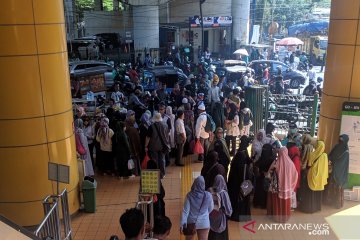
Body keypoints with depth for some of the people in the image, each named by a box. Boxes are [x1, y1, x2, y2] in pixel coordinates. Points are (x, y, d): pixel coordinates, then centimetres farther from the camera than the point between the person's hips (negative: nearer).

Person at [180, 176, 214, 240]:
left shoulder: (189, 195, -11)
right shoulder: (208, 195, -11)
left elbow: (185, 210, -12)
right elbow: (211, 209, 4)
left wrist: (182, 223, -11)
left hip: (191, 222, 1)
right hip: (203, 223, -1)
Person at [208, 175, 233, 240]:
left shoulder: (210, 191, -10)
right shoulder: (223, 193, -20)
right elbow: (228, 207, -13)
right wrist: (229, 212, 7)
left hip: (211, 217, 4)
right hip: (221, 217, -3)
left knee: (212, 235, 15)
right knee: (222, 235, 11)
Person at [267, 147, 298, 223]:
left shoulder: (276, 163, -15)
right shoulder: (290, 163, -12)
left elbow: (270, 173, -5)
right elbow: (295, 175, -3)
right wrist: (291, 185, 11)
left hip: (277, 187, -1)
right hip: (287, 186, 1)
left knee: (277, 201, 15)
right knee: (285, 202, 16)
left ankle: (277, 215, 25)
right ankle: (285, 216, 27)